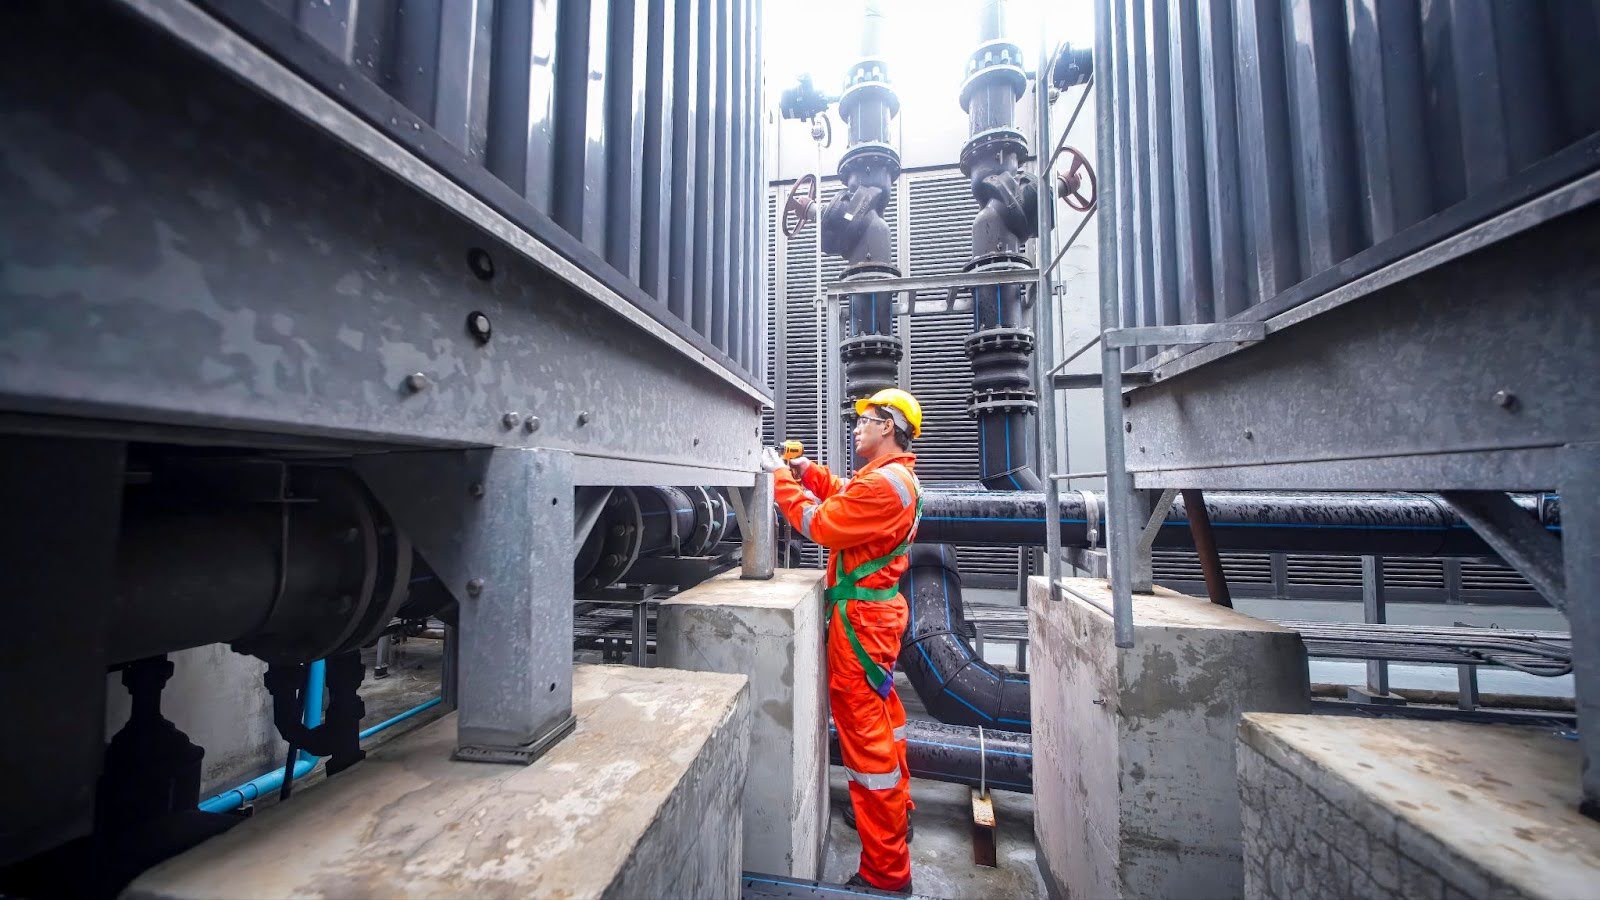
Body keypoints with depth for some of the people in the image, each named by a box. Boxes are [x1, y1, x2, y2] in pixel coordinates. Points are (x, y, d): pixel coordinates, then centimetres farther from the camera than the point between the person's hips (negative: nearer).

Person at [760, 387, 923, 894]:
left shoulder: (883, 482, -23)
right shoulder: (897, 477, 10)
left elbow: (818, 525, -21)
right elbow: (846, 499, 20)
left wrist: (782, 477, -9)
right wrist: (809, 472, 10)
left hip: (860, 615, -11)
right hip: (879, 609, 11)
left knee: (864, 730, -1)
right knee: (882, 714, 24)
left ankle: (885, 871, 13)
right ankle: (895, 812, 44)